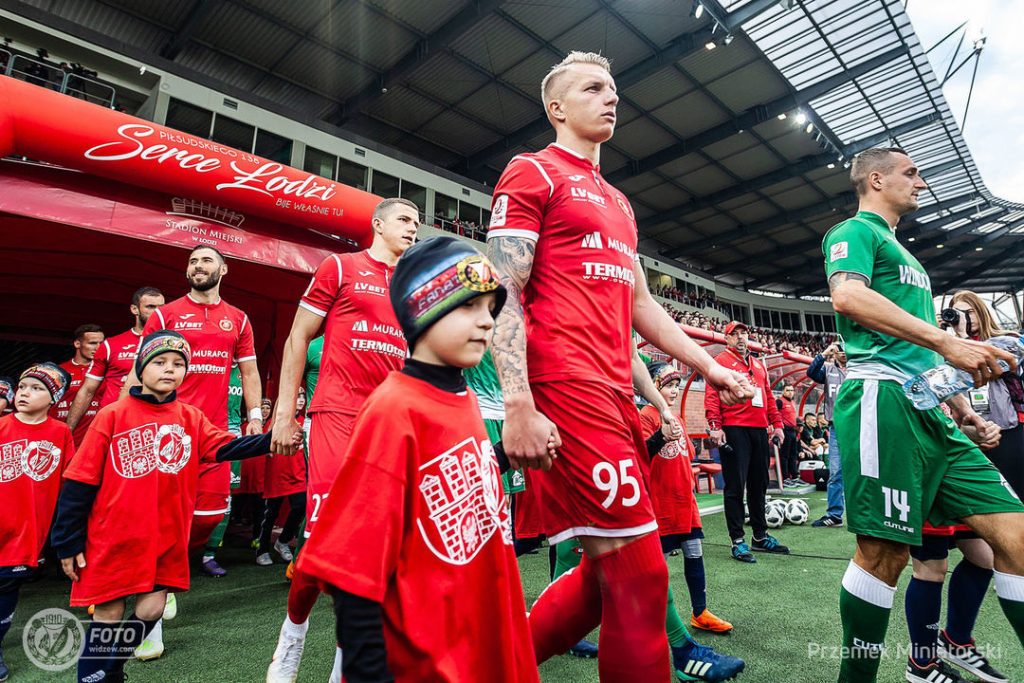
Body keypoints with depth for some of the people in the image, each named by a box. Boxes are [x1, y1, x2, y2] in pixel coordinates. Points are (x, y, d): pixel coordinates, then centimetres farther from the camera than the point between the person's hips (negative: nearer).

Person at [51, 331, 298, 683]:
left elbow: (228, 446, -13)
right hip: (112, 538, -3)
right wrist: (68, 542, -5)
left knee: (151, 610, 11)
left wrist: (272, 439, -29)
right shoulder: (113, 415, -8)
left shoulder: (191, 418, 0)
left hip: (166, 538, 3)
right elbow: (79, 481, -5)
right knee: (108, 614, 8)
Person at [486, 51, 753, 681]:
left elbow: (641, 305, 26)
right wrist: (518, 407, -19)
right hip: (567, 388, -9)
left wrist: (710, 367, 20)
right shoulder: (533, 172, 2)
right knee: (639, 573, -6)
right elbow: (503, 296, -9)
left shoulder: (617, 201, 27)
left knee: (611, 571, 12)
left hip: (617, 393, 9)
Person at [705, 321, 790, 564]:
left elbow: (768, 396, 24)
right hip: (734, 430, -7)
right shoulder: (720, 361, 1)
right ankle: (738, 541, 3)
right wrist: (715, 425, -19)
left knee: (759, 485, 13)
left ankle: (760, 536, 25)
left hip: (759, 430, 7)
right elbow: (712, 394, -9)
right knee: (735, 486, -4)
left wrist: (777, 423, 15)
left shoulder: (759, 365, 22)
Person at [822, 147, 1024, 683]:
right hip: (883, 399, -9)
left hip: (931, 412, 10)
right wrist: (945, 341, -21)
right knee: (885, 550, -8)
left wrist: (963, 409, 22)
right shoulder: (855, 232, 3)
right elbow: (848, 295, -20)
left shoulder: (903, 253, 31)